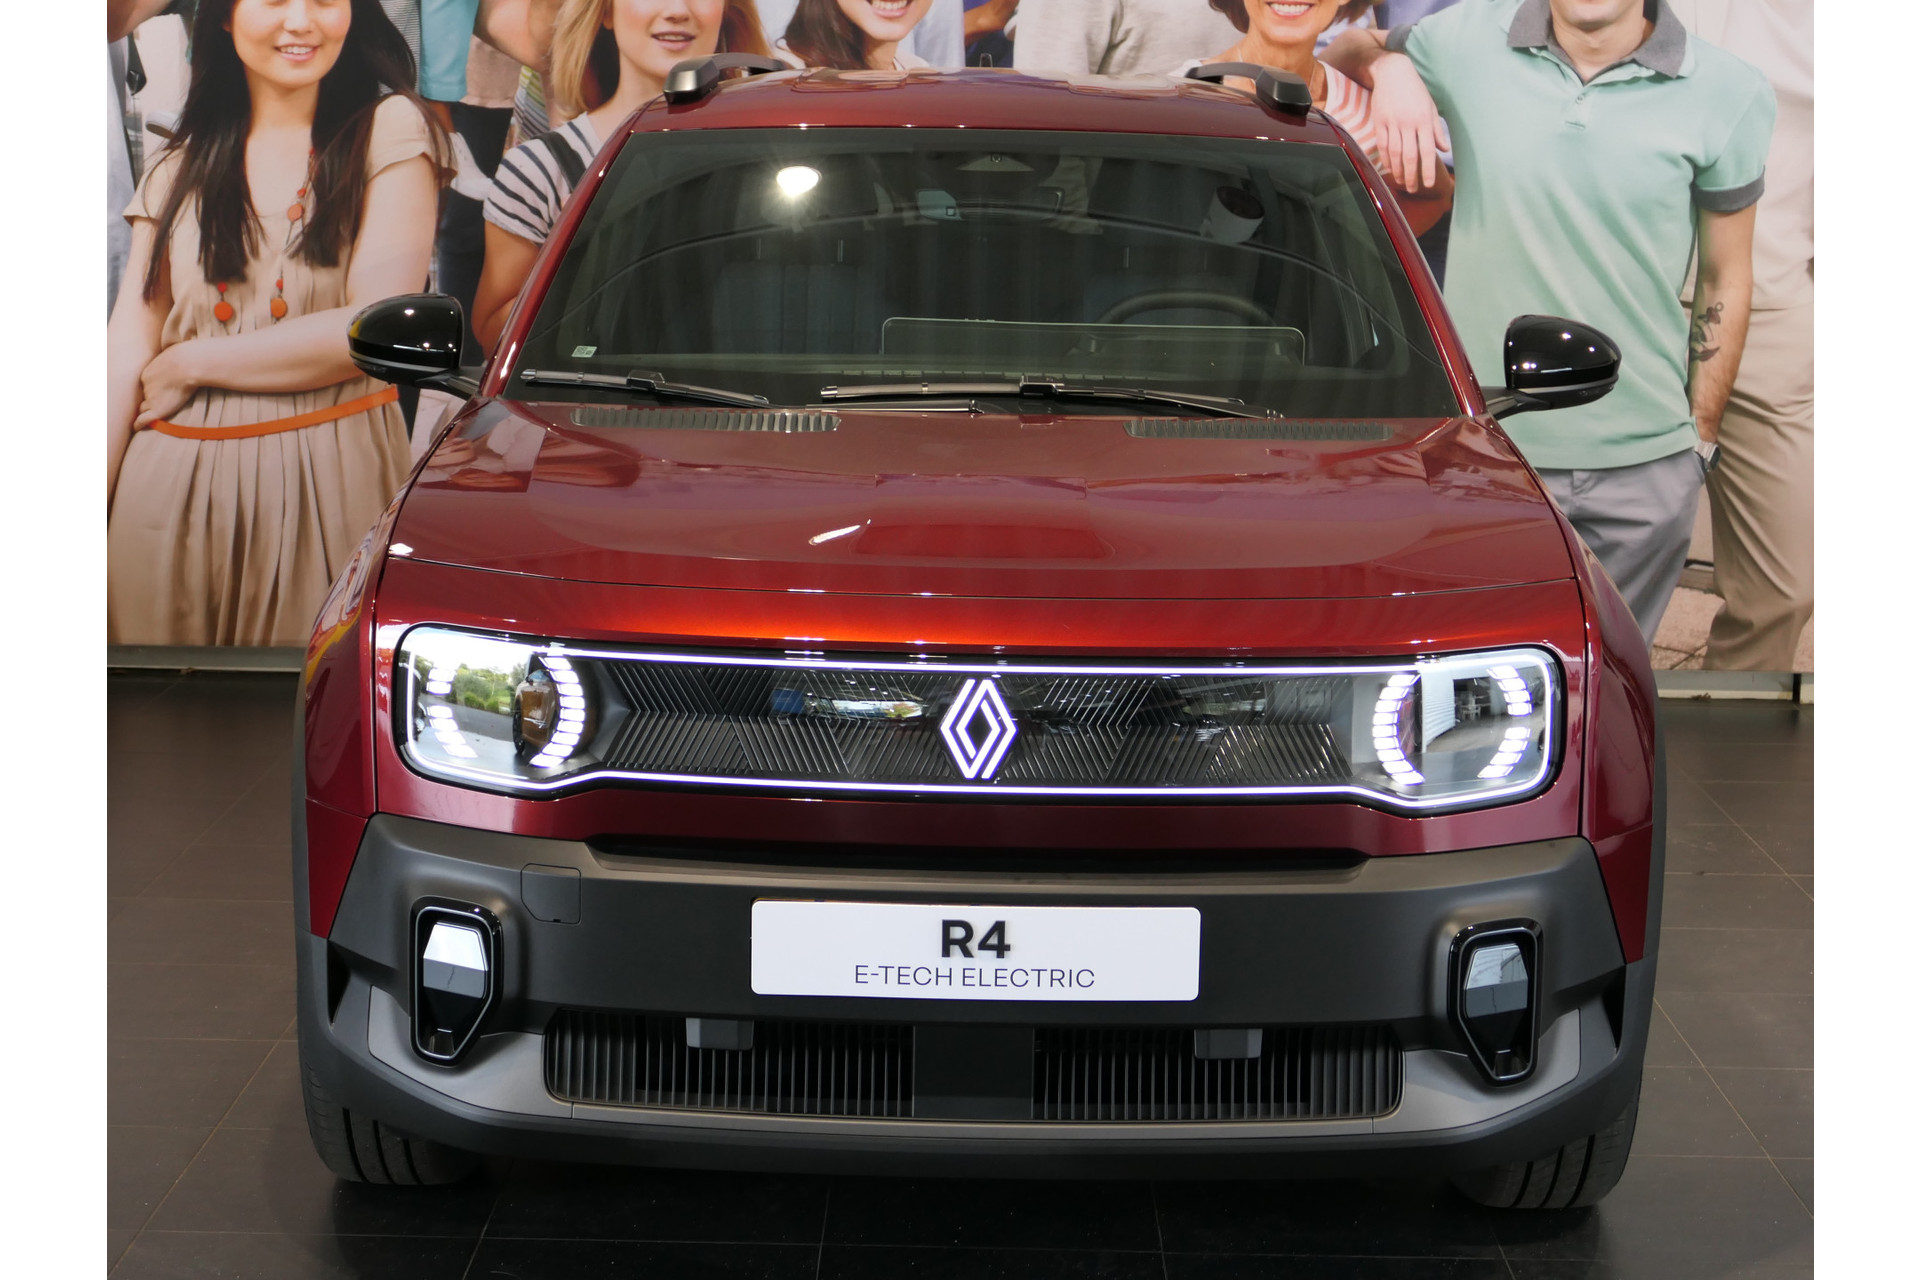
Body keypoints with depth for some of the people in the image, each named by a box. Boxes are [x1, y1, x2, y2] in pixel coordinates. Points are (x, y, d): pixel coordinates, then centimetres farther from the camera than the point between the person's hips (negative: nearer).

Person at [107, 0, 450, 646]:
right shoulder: (181, 165, 12)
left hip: (331, 489, -3)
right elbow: (127, 353, 7)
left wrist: (189, 364, -4)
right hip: (170, 493, 3)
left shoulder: (390, 129, 0)